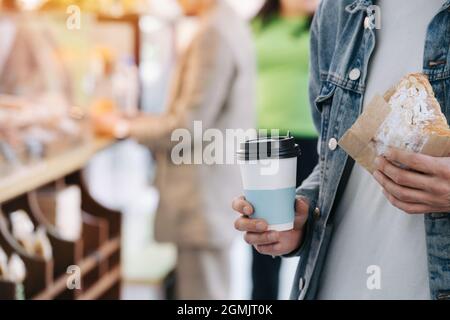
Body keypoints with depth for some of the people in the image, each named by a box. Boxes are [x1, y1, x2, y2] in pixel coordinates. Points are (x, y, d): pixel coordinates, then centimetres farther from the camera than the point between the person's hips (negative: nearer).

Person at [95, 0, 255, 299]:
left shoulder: (214, 33, -20)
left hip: (205, 198, -10)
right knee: (204, 288, 19)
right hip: (212, 191, 10)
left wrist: (126, 126, -7)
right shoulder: (228, 25, 11)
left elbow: (189, 126, -20)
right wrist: (135, 120, 11)